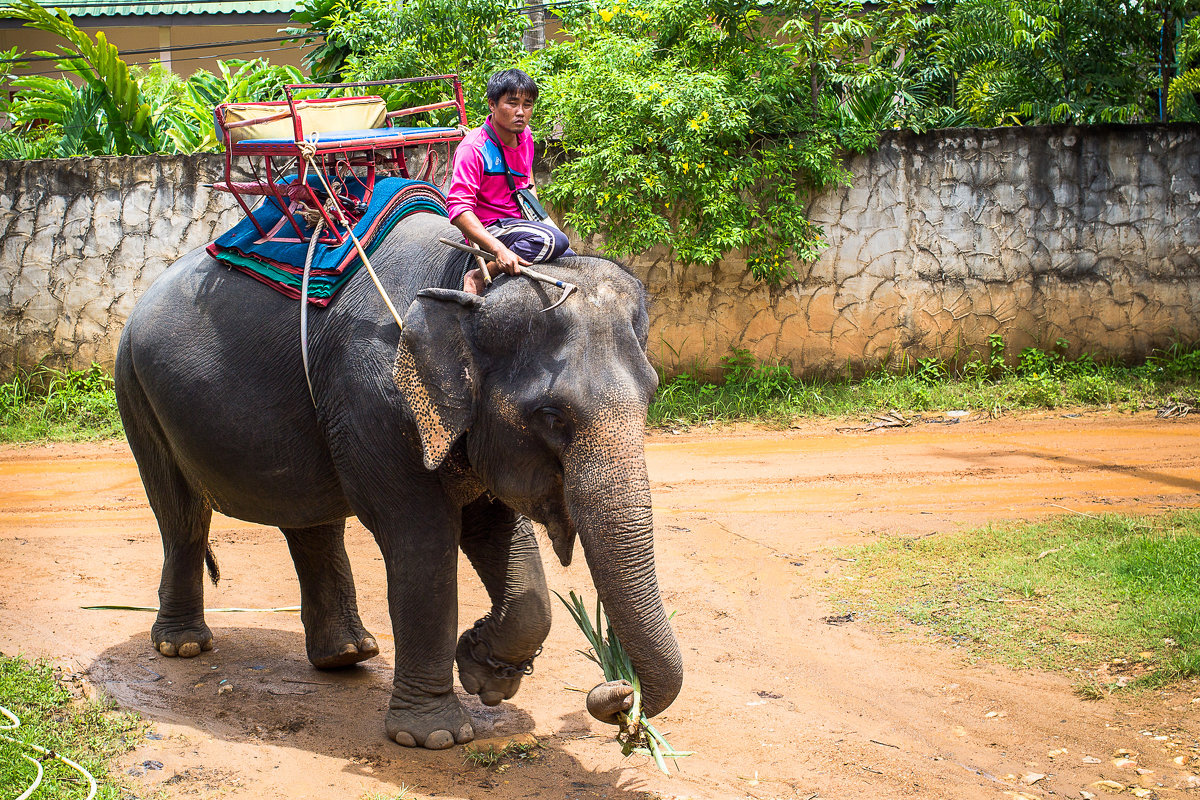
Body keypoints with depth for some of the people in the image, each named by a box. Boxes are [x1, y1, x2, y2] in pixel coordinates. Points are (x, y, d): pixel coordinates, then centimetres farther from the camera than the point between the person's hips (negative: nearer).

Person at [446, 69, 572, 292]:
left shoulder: (524, 135, 5)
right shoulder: (474, 148, -20)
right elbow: (458, 208, -29)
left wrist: (537, 217, 17)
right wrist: (499, 249, -39)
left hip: (518, 222, 9)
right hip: (489, 227, -9)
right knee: (554, 241, -30)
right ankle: (479, 278, -25)